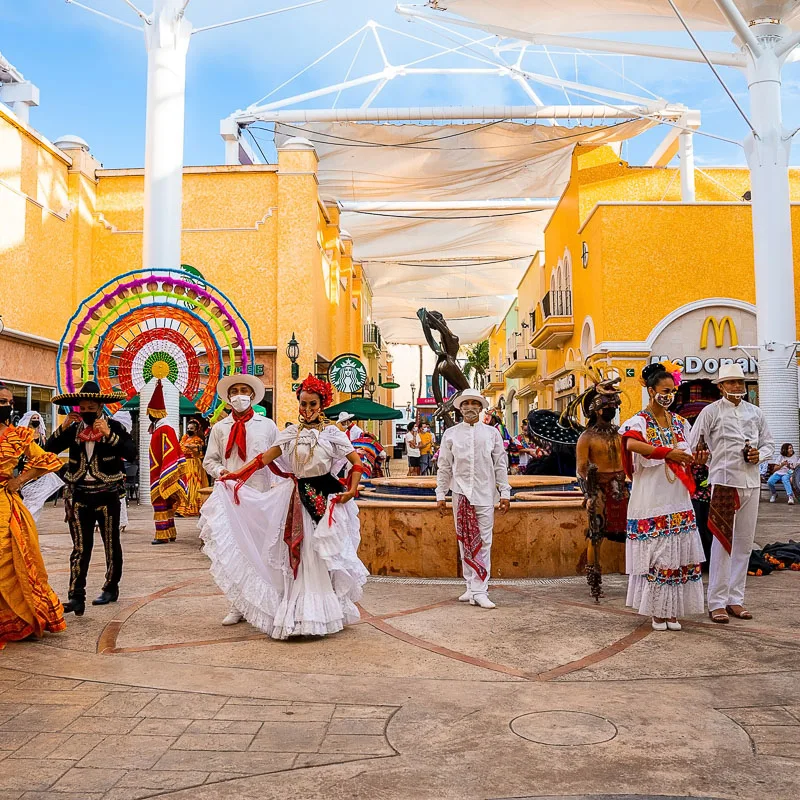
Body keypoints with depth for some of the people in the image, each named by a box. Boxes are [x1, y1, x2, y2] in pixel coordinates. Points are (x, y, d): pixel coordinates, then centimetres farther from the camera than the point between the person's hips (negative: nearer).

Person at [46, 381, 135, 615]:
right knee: (80, 547, -2)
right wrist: (63, 427, -11)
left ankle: (111, 589, 25)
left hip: (106, 494, -2)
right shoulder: (74, 429, 6)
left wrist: (109, 434, -25)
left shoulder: (113, 427, -6)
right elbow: (49, 449, 1)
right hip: (78, 494, 2)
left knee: (111, 544, 10)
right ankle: (76, 596, -3)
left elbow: (131, 453, -17)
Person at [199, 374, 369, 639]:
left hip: (325, 497, -3)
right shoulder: (291, 433, 6)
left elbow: (357, 462, -3)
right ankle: (299, 612, 15)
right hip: (299, 497, 3)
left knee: (323, 555, 0)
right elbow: (265, 458, 2)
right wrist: (236, 475, -5)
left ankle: (325, 610, 14)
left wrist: (352, 491, -14)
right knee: (299, 556, 6)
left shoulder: (332, 432, -2)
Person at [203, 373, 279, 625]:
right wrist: (220, 470, -8)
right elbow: (209, 460, 13)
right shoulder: (219, 429, 11)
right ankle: (237, 606, 12)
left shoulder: (268, 425, 9)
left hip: (262, 496, -1)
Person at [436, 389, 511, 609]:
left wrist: (505, 493, 3)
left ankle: (479, 591, 0)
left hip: (485, 493, -1)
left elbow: (500, 465, 7)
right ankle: (472, 587, 14)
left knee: (483, 542, -3)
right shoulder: (451, 434, 7)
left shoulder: (492, 433, 7)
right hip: (460, 493, 1)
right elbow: (444, 467, 9)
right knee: (464, 541, 5)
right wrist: (440, 495, 6)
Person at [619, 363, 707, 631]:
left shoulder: (680, 423, 13)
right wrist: (668, 453, -30)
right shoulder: (639, 422, -5)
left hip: (678, 501, 5)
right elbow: (631, 443, -29)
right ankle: (657, 611, 10)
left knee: (679, 554, 4)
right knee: (654, 556, -1)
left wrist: (696, 461, -4)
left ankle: (672, 611, 14)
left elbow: (685, 462, 18)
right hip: (652, 500, -5)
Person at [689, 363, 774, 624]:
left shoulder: (755, 412, 13)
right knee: (722, 542, -4)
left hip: (751, 483, 5)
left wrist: (760, 454, -1)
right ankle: (717, 602, 3)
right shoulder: (711, 411, -1)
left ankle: (735, 598, 19)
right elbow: (691, 446, -2)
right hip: (724, 482, -5)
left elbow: (769, 443, 18)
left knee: (745, 543, 9)